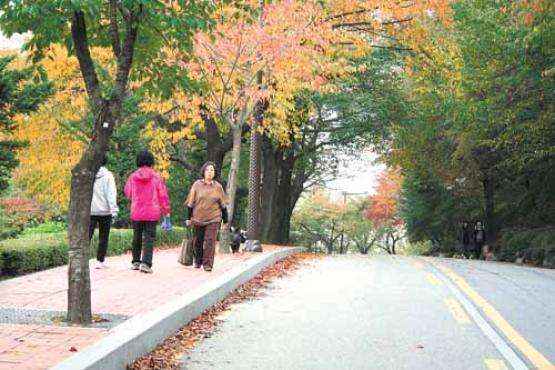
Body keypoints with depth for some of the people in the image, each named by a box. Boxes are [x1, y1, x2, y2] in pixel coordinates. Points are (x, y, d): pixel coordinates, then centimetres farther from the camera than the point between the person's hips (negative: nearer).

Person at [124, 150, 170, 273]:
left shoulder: (133, 177, -2)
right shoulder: (156, 177, -8)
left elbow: (127, 192, 11)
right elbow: (163, 195, -4)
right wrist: (166, 210, 8)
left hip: (136, 213, 2)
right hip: (152, 213, -2)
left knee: (137, 237, 16)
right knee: (149, 238, -1)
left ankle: (136, 262, 24)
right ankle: (146, 263, -12)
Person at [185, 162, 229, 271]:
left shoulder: (218, 186, 6)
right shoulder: (197, 185, 2)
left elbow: (223, 204, 11)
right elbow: (190, 203, 5)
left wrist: (225, 220, 9)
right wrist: (189, 218, 3)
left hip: (214, 218, 0)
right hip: (198, 218, 0)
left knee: (210, 241, -9)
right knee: (198, 241, 10)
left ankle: (208, 264, -5)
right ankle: (197, 261, 31)